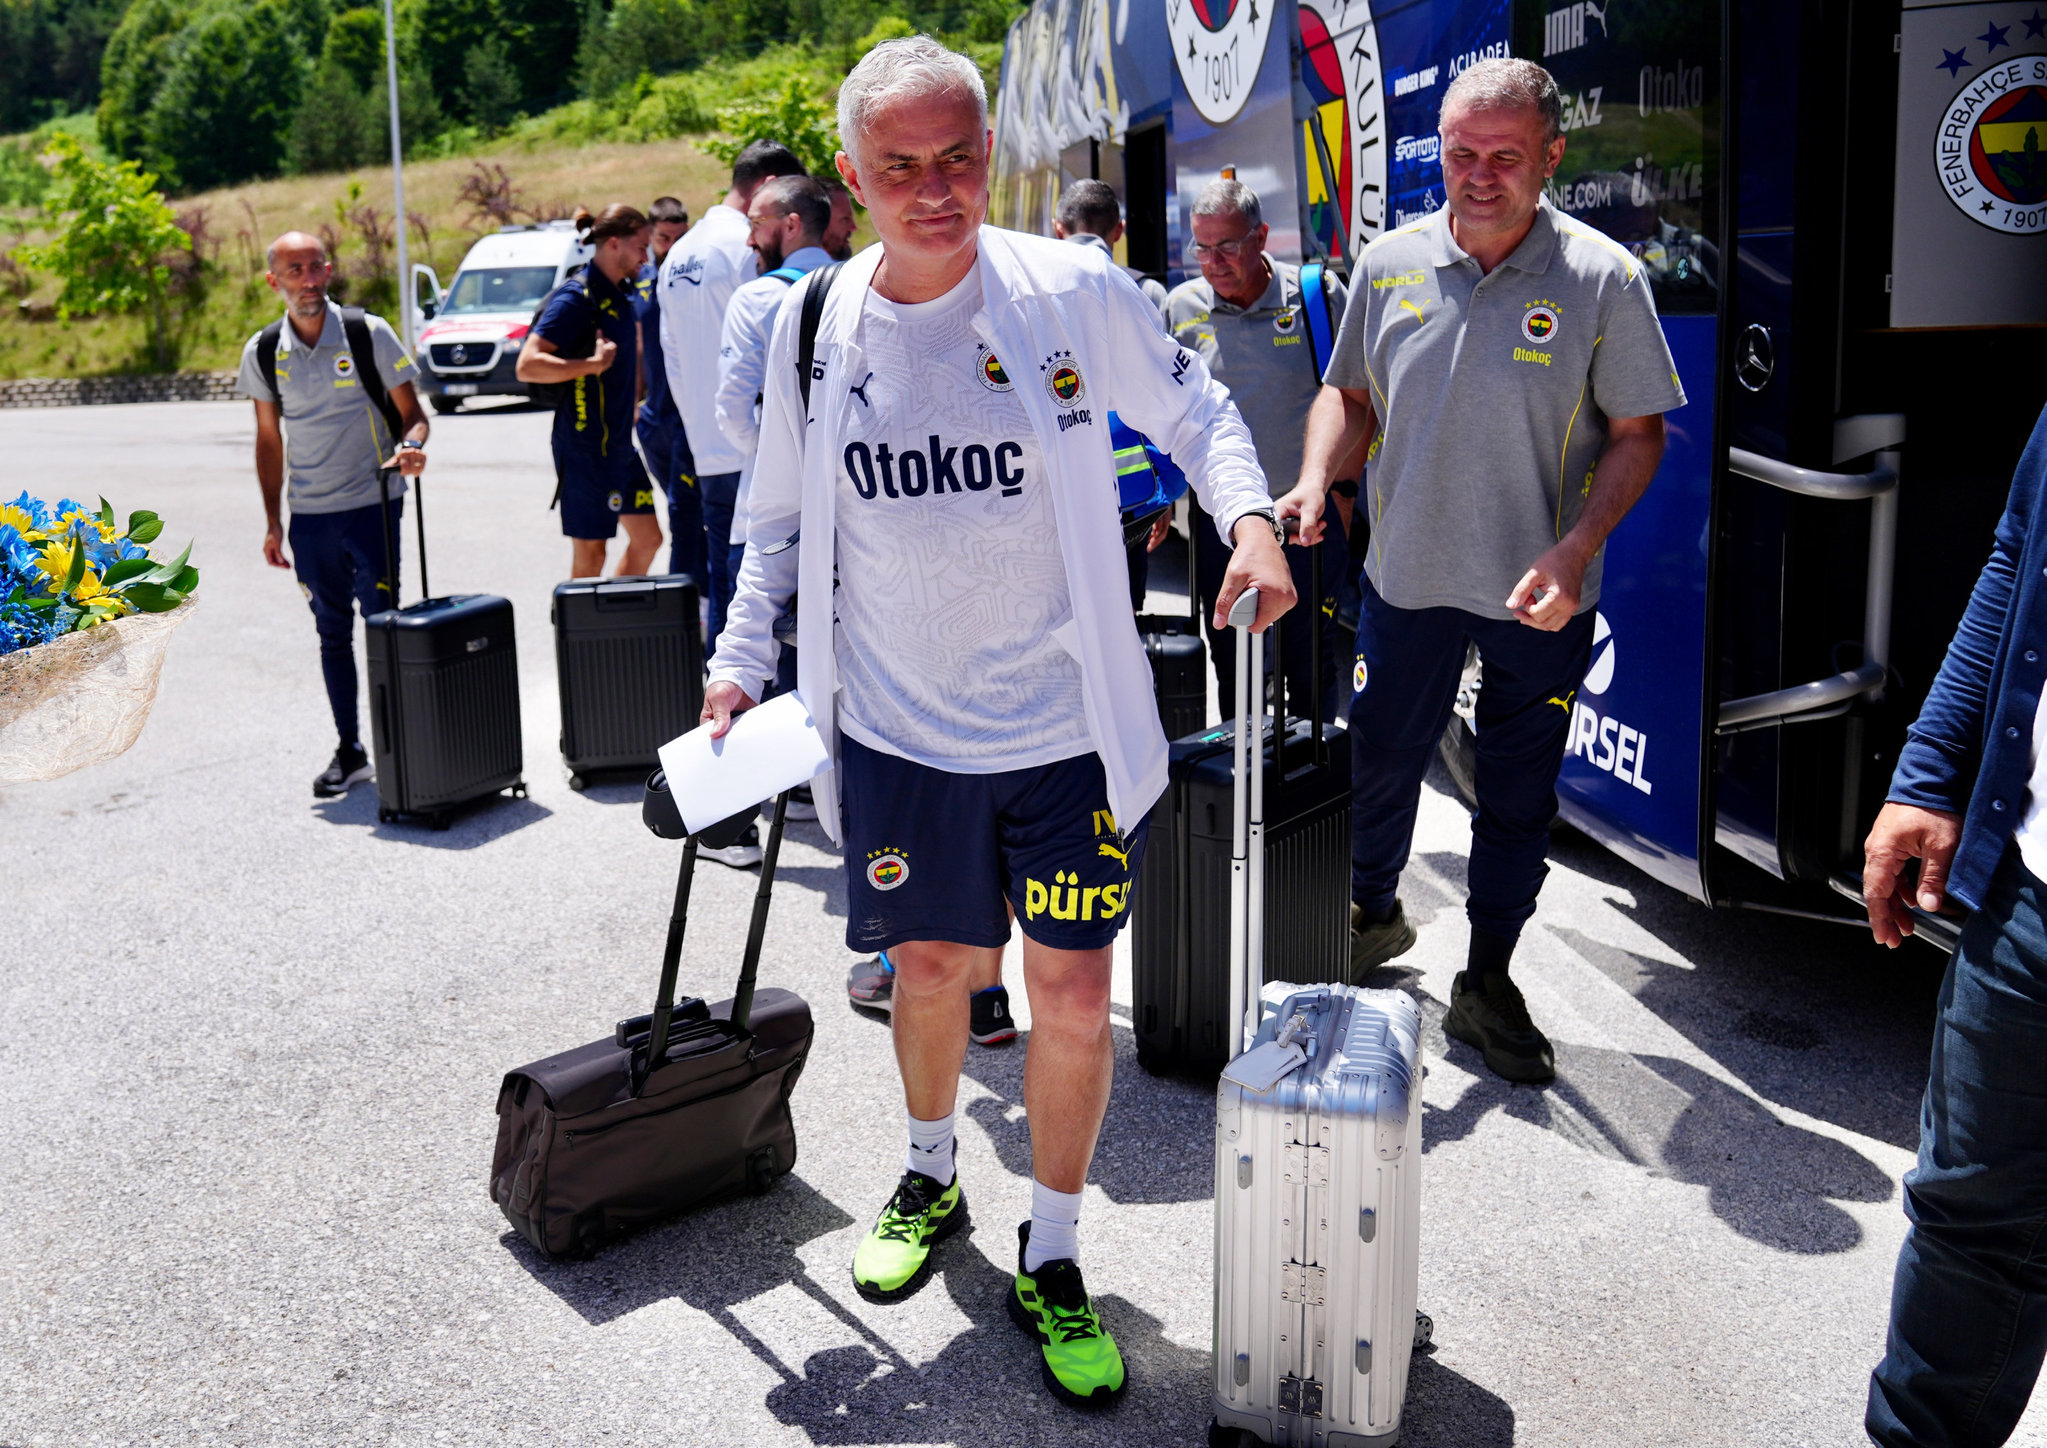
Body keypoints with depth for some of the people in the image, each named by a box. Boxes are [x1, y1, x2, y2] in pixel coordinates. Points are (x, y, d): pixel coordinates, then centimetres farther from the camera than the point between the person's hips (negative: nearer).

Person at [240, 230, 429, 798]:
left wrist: (410, 446, -22)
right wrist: (272, 522, 10)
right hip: (309, 515, 3)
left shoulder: (370, 334, -5)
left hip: (372, 502, -3)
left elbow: (412, 414, 1)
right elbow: (269, 439, 12)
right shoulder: (262, 353, 3)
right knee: (332, 630, 9)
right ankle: (349, 750, 18)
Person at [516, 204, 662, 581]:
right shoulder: (576, 297, -15)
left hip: (619, 443, 9)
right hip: (585, 447, -9)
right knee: (590, 557, -3)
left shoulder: (619, 295, 12)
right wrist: (592, 364, -27)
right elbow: (527, 365, -24)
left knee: (647, 539, 14)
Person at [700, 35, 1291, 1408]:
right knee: (928, 964, 16)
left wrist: (1250, 514, -12)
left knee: (1075, 994, 2)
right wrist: (742, 659, 4)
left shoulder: (1076, 293, -9)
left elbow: (1192, 407, 6)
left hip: (1067, 727, -1)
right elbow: (782, 519, 12)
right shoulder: (812, 329, -2)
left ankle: (1053, 1258, 24)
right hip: (899, 729, 2)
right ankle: (930, 1178, 45)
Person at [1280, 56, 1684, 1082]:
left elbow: (1637, 432, -5)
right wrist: (1313, 483, -8)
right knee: (1373, 764, 14)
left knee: (1518, 799, 9)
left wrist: (1574, 552, -19)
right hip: (1404, 575, 2)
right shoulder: (1389, 264, -1)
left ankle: (1486, 986, 27)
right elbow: (1350, 394, 11)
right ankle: (1373, 915, 42)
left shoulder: (1602, 278, -9)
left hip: (1538, 601, -2)